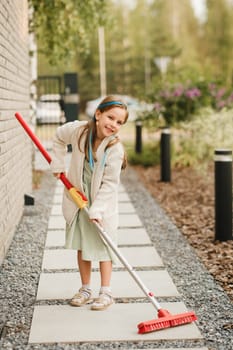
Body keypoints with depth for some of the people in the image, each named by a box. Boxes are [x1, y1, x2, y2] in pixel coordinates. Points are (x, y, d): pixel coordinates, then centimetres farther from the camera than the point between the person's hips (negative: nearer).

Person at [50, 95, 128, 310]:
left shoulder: (115, 149, -24)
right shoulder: (79, 130, -16)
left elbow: (110, 183, -22)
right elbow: (59, 137, 7)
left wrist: (97, 209, -26)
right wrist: (58, 165, 3)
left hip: (102, 203, -4)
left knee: (103, 245, 2)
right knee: (82, 246, 12)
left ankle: (106, 293, 11)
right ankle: (85, 289, 24)